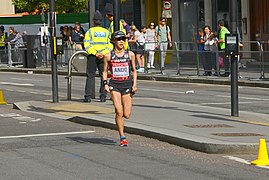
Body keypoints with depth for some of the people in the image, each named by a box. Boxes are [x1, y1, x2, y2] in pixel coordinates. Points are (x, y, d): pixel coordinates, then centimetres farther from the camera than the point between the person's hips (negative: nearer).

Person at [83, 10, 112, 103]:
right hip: (103, 57, 1)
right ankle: (103, 96, 6)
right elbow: (110, 45, -2)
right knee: (104, 76, 9)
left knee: (90, 76, 3)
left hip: (92, 57, -1)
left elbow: (87, 45, -10)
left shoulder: (90, 31, 1)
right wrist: (103, 53, -9)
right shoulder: (106, 32, 6)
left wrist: (95, 53, -12)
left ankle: (88, 96, -3)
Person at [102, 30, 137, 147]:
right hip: (114, 84, -1)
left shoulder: (130, 54, 4)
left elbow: (134, 71, 13)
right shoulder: (108, 56, 2)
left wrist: (134, 84, 2)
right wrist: (105, 84, -3)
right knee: (119, 111, -15)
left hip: (127, 84, 1)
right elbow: (104, 71, 11)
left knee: (127, 115, -2)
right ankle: (122, 137, -6)